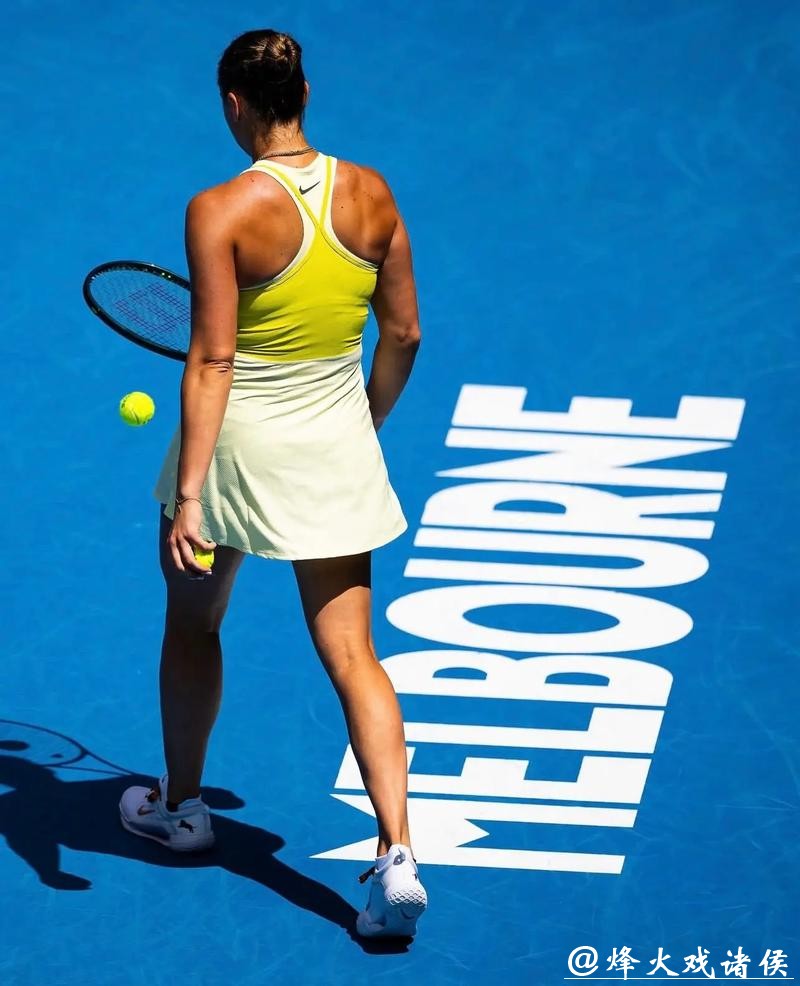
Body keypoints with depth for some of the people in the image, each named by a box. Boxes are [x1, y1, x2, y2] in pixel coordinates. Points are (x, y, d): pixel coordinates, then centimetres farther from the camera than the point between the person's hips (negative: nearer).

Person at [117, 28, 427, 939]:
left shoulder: (220, 212, -17)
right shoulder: (372, 195, -4)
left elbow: (211, 361, -20)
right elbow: (403, 334, 4)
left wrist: (186, 497, -20)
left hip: (237, 444, -3)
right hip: (337, 451, 3)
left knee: (191, 626, 22)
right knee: (351, 654, 3)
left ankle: (180, 805, 40)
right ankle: (397, 856, -10)